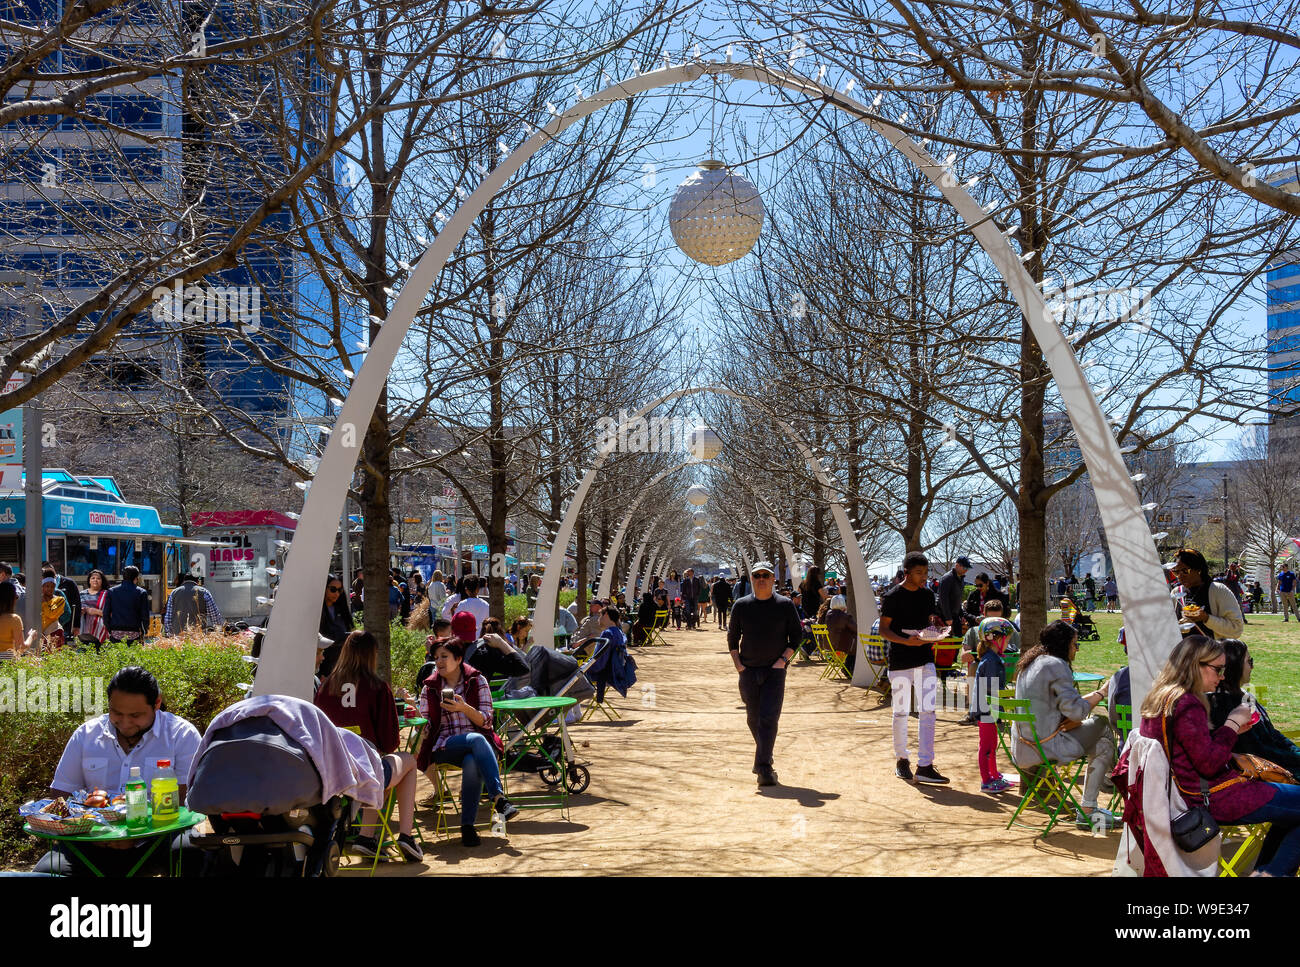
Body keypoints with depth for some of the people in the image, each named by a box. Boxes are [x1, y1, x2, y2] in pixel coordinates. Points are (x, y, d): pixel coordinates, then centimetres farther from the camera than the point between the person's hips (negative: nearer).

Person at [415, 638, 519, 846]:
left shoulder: (477, 682, 9)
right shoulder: (429, 688, 14)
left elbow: (486, 722, 1)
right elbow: (425, 727, 10)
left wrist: (464, 708, -16)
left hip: (478, 742, 0)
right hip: (444, 747, 0)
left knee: (472, 763, -39)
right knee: (477, 739, -36)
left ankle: (468, 826, -37)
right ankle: (499, 797, -45)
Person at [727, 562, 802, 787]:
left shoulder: (785, 605, 0)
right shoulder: (741, 605, 5)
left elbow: (797, 634, 4)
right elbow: (732, 636, 12)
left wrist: (784, 659, -7)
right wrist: (737, 663, 1)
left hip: (775, 670, -3)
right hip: (748, 670, 3)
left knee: (769, 718, -12)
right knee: (753, 718, 12)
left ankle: (764, 766, -12)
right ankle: (764, 751, 37)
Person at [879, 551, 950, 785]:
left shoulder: (927, 595, 10)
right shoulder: (892, 596, -7)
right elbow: (883, 630, -8)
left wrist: (935, 622, -3)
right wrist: (907, 641, -23)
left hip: (925, 660, 5)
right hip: (900, 661, -5)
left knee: (928, 711, -2)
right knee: (901, 712, 5)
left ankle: (925, 766, -2)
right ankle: (901, 760, 21)